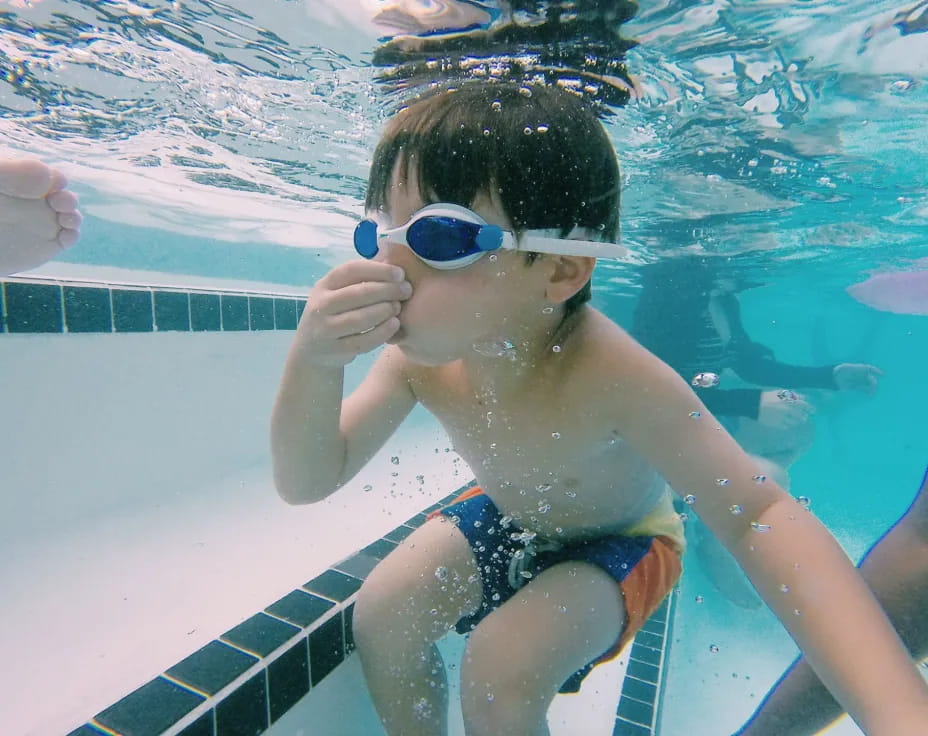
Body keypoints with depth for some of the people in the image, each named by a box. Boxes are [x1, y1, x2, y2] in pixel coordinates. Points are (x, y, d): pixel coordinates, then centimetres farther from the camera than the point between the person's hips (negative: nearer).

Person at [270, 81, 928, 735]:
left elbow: (757, 516, -34)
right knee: (379, 619, -6)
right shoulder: (418, 358, -23)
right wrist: (314, 366, -40)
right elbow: (306, 483, -20)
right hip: (505, 516, 5)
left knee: (499, 680, -22)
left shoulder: (612, 376, -38)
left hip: (616, 539, -4)